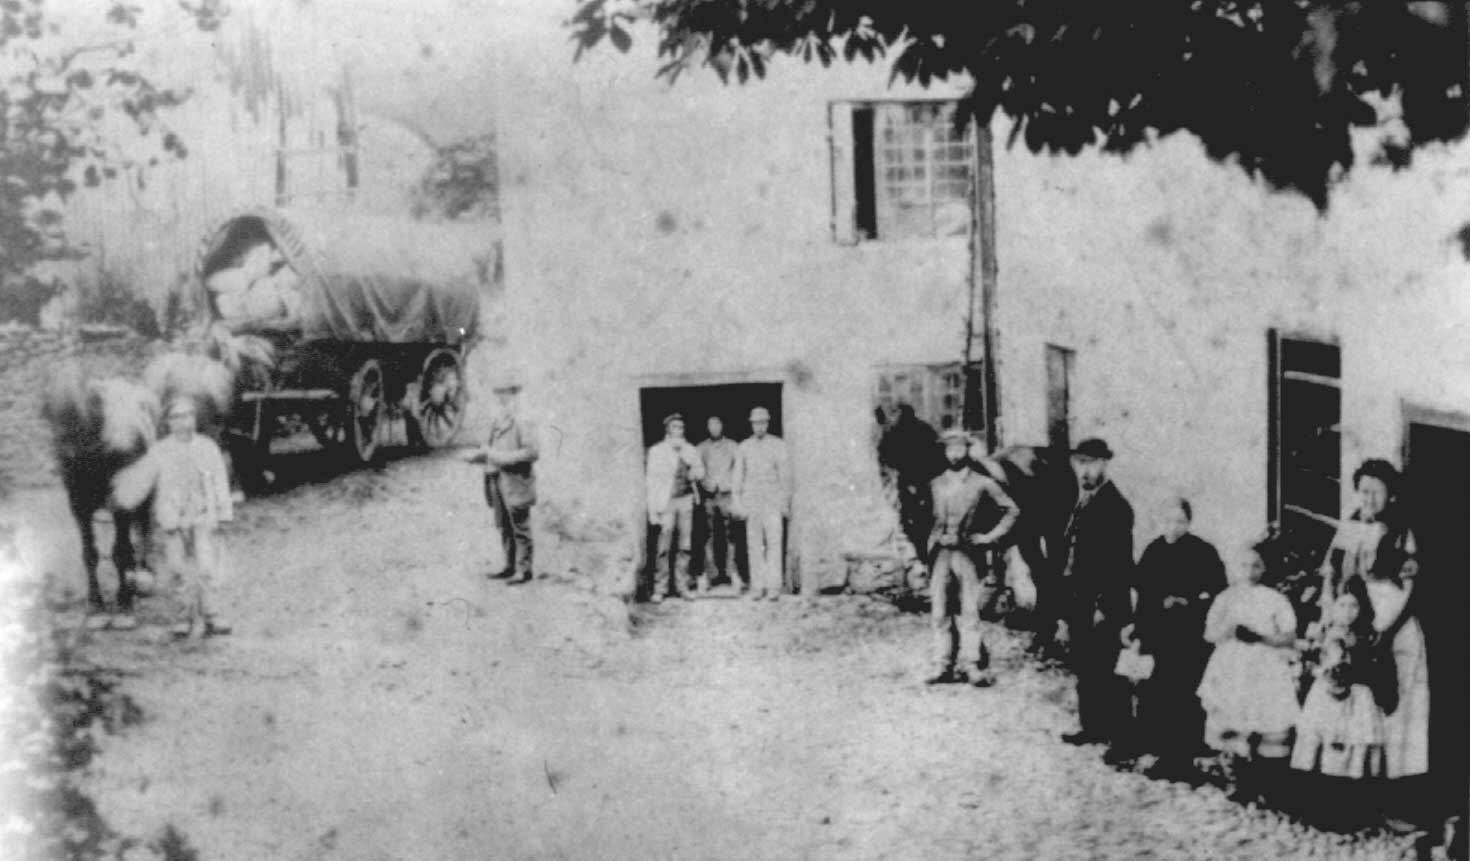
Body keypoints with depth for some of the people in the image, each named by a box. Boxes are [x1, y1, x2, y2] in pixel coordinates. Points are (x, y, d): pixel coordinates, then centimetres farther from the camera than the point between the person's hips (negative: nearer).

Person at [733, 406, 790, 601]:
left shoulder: (778, 445, 4)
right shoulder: (744, 447, 9)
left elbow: (785, 475, 4)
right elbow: (737, 477, 11)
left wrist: (785, 502, 1)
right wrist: (736, 503, 5)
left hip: (773, 499, -2)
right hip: (751, 498, 2)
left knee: (774, 542, -9)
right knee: (754, 544, 0)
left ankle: (774, 586, -10)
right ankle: (757, 587, 3)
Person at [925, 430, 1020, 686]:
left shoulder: (982, 483, 4)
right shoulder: (935, 485, 11)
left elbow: (1012, 510, 9)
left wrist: (990, 536, 3)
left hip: (969, 552, -3)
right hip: (941, 553, 3)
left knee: (968, 612, -7)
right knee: (940, 611, 0)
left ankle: (970, 664, -4)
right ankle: (943, 664, 5)